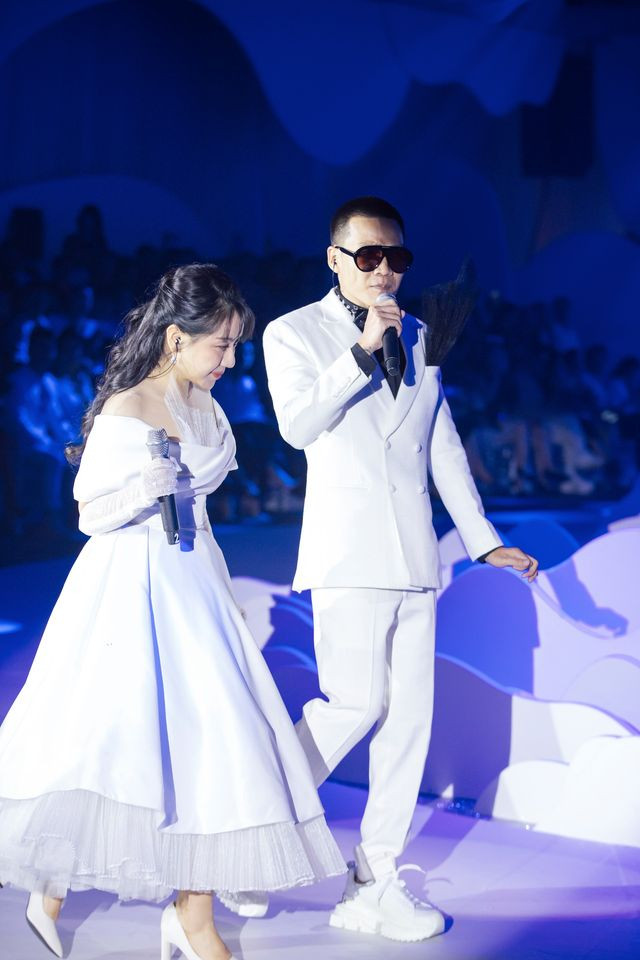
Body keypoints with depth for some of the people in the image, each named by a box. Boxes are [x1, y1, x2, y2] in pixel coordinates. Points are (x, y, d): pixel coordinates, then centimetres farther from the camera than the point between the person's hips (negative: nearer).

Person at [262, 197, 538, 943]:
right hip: (349, 549, -5)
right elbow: (298, 424, -13)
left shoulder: (419, 339, 17)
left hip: (415, 555, 5)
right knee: (357, 701, -17)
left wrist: (484, 540, 16)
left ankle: (372, 887, 9)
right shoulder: (293, 333, 3)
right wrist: (364, 351, -18)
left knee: (409, 716, 2)